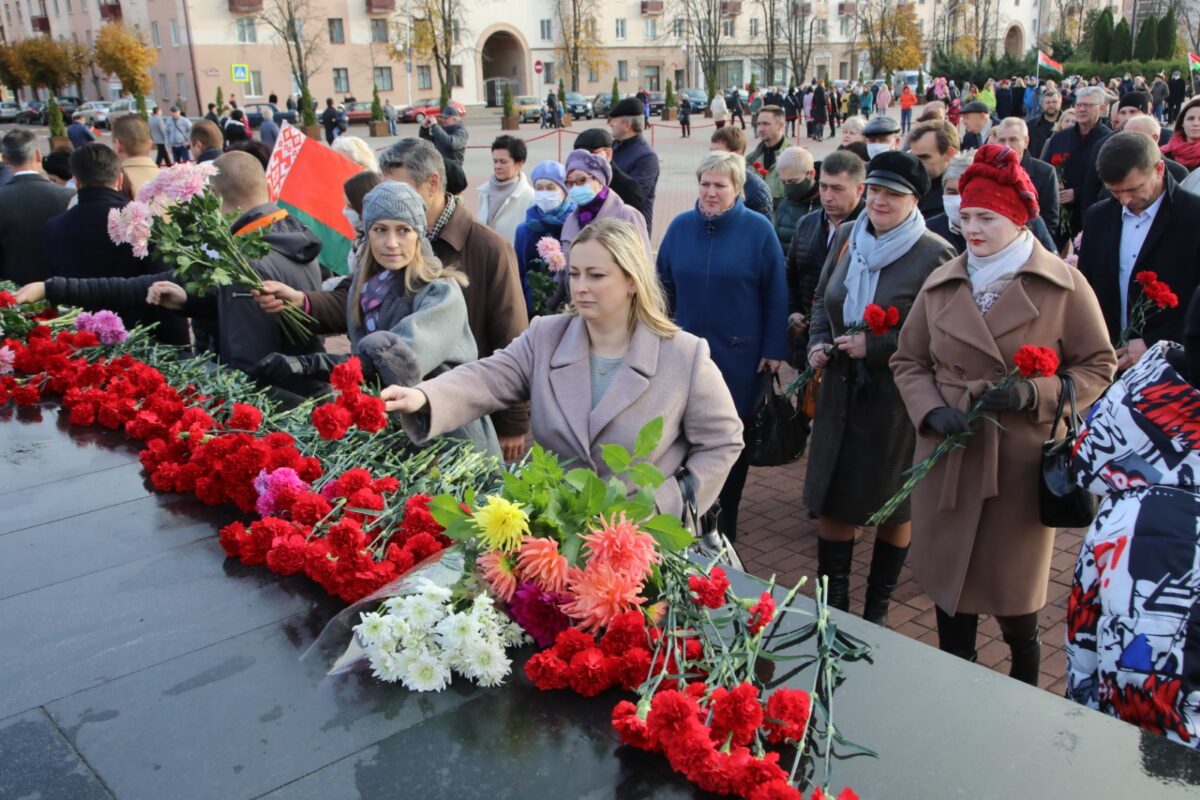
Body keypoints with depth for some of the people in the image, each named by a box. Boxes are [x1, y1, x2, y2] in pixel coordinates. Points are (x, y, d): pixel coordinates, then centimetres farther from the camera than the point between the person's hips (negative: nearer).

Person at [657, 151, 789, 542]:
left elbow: (775, 296, -5)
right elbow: (664, 286, 8)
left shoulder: (758, 230, -6)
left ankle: (724, 525, 25)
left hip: (739, 357, -2)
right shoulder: (680, 227, 2)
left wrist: (774, 349, -8)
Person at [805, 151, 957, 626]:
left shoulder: (935, 255, -13)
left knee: (894, 505, 11)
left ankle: (878, 608, 30)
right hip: (841, 390, 5)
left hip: (898, 399, -5)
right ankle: (833, 601, 28)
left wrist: (874, 347, -20)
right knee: (830, 497, 11)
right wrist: (818, 342, 0)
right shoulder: (845, 238, 4)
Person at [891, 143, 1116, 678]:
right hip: (948, 458, 3)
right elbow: (908, 361, 10)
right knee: (949, 581, 11)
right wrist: (932, 411, -8)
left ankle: (1026, 685, 36)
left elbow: (1097, 367, 0)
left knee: (1013, 589, 8)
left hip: (1024, 461, -3)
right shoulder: (940, 285, 6)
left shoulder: (1063, 286, -3)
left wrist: (1031, 395, -17)